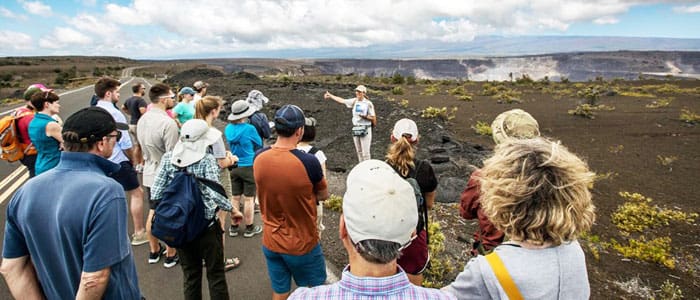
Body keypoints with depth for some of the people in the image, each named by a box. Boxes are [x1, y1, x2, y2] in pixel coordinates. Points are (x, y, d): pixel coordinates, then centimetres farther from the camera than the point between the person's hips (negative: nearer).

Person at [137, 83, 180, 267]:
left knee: (152, 214, 20)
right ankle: (171, 255, 22)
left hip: (149, 174, 8)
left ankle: (154, 251, 36)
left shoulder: (142, 120, 2)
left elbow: (145, 147, 12)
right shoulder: (168, 123, -25)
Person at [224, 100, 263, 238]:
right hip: (249, 167, -5)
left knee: (235, 198, 14)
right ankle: (249, 228, 17)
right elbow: (259, 145, -1)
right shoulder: (249, 129, -17)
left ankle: (233, 227, 24)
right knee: (248, 199, 5)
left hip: (234, 167, 5)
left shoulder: (228, 129, -1)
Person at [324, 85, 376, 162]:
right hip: (355, 129, 5)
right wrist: (330, 96, 14)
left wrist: (365, 116, -20)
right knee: (359, 151, 13)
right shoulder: (354, 101, 7)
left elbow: (373, 118, -5)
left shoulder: (368, 103, -7)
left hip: (365, 129, -5)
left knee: (365, 152, -5)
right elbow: (341, 100, 12)